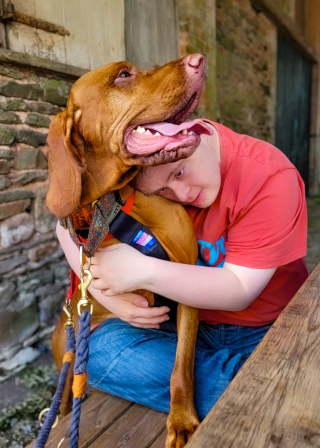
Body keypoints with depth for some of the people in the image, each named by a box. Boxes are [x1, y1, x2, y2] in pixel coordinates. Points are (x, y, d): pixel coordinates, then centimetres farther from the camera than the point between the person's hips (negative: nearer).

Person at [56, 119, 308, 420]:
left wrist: (146, 272, -32)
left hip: (266, 331, -4)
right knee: (99, 351, -23)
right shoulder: (143, 170, -8)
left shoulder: (270, 177, -20)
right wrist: (107, 293, -22)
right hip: (186, 323, 5)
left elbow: (241, 290, -21)